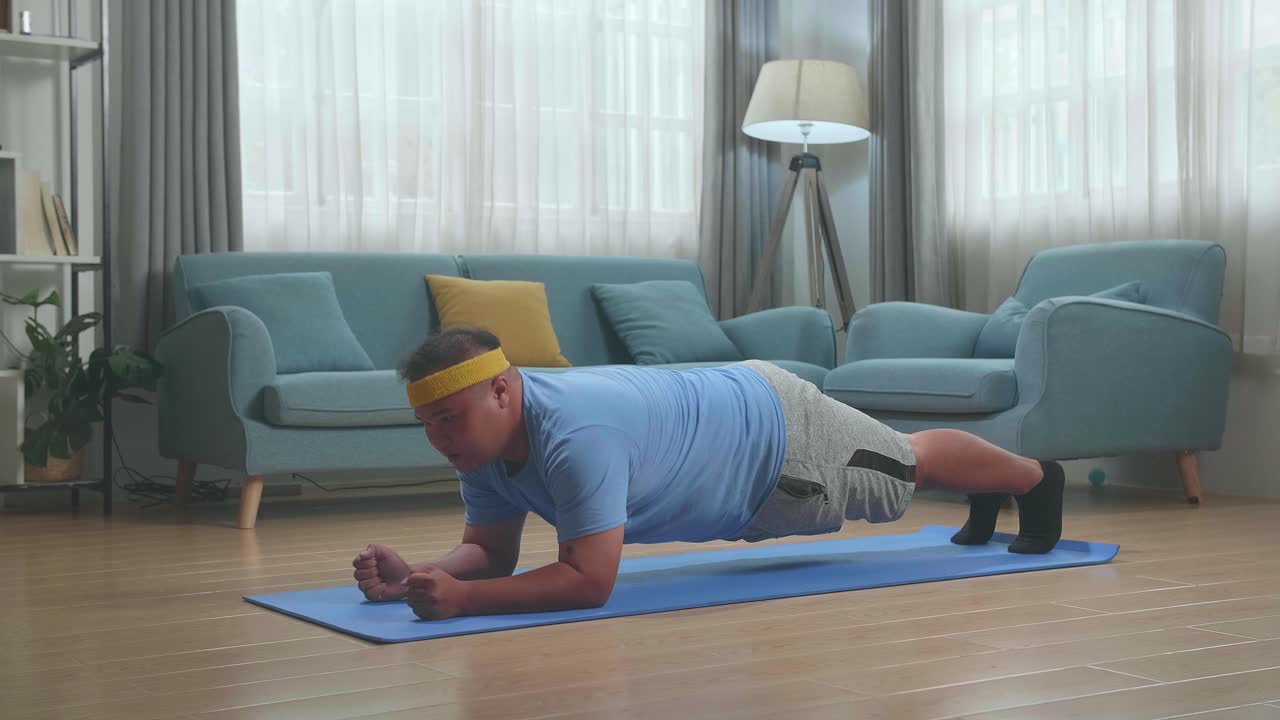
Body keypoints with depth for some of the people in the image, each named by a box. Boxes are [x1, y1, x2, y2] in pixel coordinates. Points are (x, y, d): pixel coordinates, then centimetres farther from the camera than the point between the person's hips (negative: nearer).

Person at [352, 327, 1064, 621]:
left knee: (911, 461, 21)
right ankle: (985, 505, 63)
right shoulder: (486, 441, -17)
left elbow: (590, 579, -45)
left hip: (777, 431, -7)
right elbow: (491, 551, -9)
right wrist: (417, 575, -28)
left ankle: (1037, 476, 50)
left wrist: (460, 599, -49)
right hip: (733, 405, 7)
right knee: (901, 459, 33)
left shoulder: (575, 434, -43)